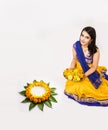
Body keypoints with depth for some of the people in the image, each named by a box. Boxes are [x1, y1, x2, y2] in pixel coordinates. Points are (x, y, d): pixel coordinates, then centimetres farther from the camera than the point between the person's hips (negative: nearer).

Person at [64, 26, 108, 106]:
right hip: (78, 70, 2)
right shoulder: (76, 46, -16)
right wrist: (71, 69, -15)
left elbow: (94, 67, -16)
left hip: (90, 72, -2)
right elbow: (74, 59, 1)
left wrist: (84, 75, -27)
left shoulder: (95, 50, -24)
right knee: (74, 86, -12)